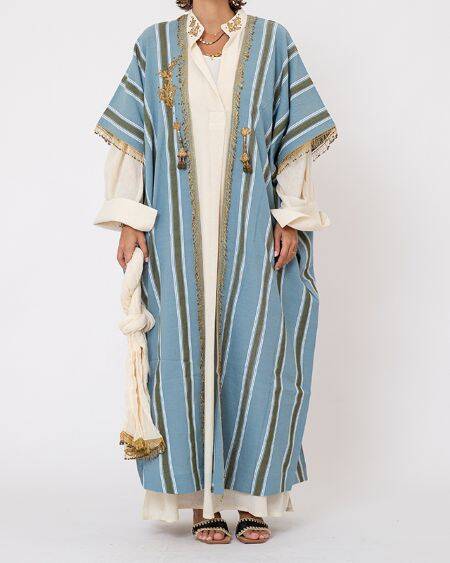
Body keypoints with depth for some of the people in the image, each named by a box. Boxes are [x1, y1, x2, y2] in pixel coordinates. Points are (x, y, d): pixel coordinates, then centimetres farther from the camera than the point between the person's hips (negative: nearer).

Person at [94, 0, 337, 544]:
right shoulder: (155, 45, 12)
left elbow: (296, 137, 6)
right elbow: (129, 137, 8)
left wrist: (292, 218, -2)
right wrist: (128, 220, -1)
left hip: (251, 231, 0)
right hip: (177, 236, 1)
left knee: (257, 357, -3)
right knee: (186, 357, -1)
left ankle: (253, 497, 10)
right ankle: (203, 499, 9)